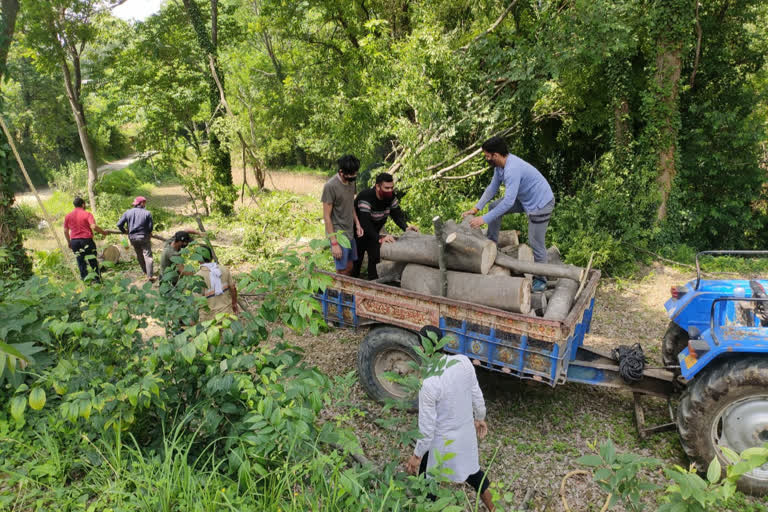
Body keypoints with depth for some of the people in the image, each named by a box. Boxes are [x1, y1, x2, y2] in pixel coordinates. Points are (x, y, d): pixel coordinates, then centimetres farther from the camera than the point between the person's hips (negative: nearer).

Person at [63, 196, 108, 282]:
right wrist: (103, 232, -6)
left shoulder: (68, 216, 8)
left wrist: (69, 242, 20)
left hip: (74, 241, 4)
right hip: (86, 240, -3)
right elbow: (94, 227, -20)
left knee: (80, 261, 11)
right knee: (92, 260, 7)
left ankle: (84, 278, 14)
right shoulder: (87, 214, -6)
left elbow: (65, 231, 10)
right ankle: (97, 278, 11)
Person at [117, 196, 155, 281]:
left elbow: (119, 224, -2)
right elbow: (150, 227, -8)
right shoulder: (147, 213, -11)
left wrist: (124, 231, 18)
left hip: (132, 237, 4)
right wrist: (149, 233, 14)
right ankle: (149, 275, -8)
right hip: (144, 237, -4)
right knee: (147, 255, -2)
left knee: (139, 255, 20)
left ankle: (145, 272, 31)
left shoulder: (128, 212, -1)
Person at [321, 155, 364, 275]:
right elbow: (326, 216, -17)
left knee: (350, 267, 13)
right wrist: (334, 243, -18)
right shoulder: (330, 186, -20)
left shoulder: (351, 181, 3)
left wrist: (357, 223, 8)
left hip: (350, 232, 7)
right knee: (342, 271, -1)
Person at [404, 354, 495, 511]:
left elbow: (427, 427, -23)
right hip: (467, 432, 6)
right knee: (472, 472, 32)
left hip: (443, 441, -5)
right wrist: (479, 418, 19)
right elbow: (477, 395, -1)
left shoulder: (428, 383, -34)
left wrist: (417, 455, -7)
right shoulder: (464, 361, -17)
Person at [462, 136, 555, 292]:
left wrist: (484, 219, -34)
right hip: (525, 200, 10)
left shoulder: (512, 169, -33)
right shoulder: (499, 166, -2)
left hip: (540, 204, -10)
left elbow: (508, 201, -37)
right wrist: (476, 208, -1)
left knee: (536, 243, -3)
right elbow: (492, 188, 7)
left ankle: (541, 281, 14)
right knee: (494, 207, 9)